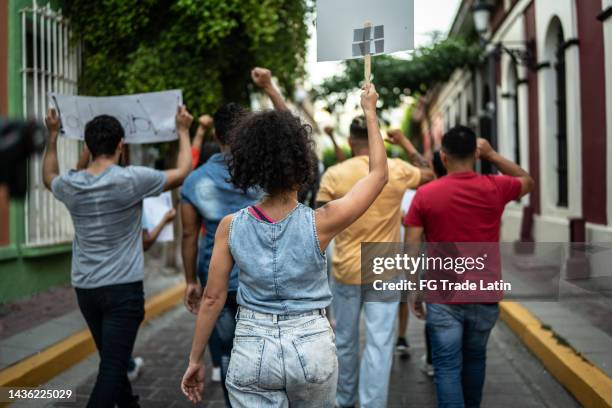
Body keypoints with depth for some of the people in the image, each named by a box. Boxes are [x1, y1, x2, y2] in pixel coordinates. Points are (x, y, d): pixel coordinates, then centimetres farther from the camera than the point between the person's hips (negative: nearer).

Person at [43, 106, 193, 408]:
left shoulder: (70, 185, 0)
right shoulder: (132, 179, -14)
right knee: (113, 365, -6)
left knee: (111, 359, 20)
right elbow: (183, 173, 0)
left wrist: (52, 135, 31)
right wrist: (183, 131, 12)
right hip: (123, 288, -5)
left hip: (85, 289, 6)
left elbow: (48, 177, 26)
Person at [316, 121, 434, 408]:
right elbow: (429, 174, 15)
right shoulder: (397, 170, -6)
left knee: (345, 341, 17)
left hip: (346, 270, 1)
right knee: (379, 344, 1)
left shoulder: (333, 175, -8)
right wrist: (405, 143, 24)